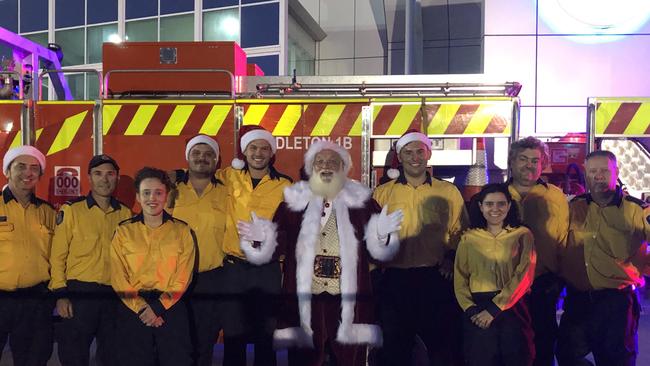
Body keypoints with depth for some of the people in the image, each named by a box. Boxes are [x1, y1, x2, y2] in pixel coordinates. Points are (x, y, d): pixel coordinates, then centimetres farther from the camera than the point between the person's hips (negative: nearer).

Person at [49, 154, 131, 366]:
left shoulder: (125, 213, 8)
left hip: (115, 295, 3)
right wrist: (60, 294, -8)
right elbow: (58, 255, -2)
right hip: (79, 293, -3)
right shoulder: (71, 210, 0)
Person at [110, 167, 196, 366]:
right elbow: (118, 277, 0)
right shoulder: (123, 231, 5)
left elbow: (182, 277, -1)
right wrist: (142, 308, -11)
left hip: (171, 308, 0)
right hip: (132, 309, 1)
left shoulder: (182, 231, 4)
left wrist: (158, 308, -11)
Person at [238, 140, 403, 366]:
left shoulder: (361, 201, 8)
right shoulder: (294, 201, 9)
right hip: (303, 302, 0)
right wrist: (261, 239, -15)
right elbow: (277, 245, 5)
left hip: (349, 303, 0)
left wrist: (381, 235, -16)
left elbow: (379, 251, 5)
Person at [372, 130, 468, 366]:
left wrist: (451, 257, -5)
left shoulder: (448, 192, 7)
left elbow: (459, 231, 10)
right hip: (394, 280, 1)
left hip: (436, 279, 0)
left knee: (443, 346, 8)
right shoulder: (382, 193, 7)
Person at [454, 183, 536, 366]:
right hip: (478, 311, 1)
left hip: (513, 309, -1)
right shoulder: (468, 238, 9)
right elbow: (460, 279, 5)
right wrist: (471, 310, -11)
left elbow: (524, 276, -6)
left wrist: (494, 309, -13)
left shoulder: (522, 235, 4)